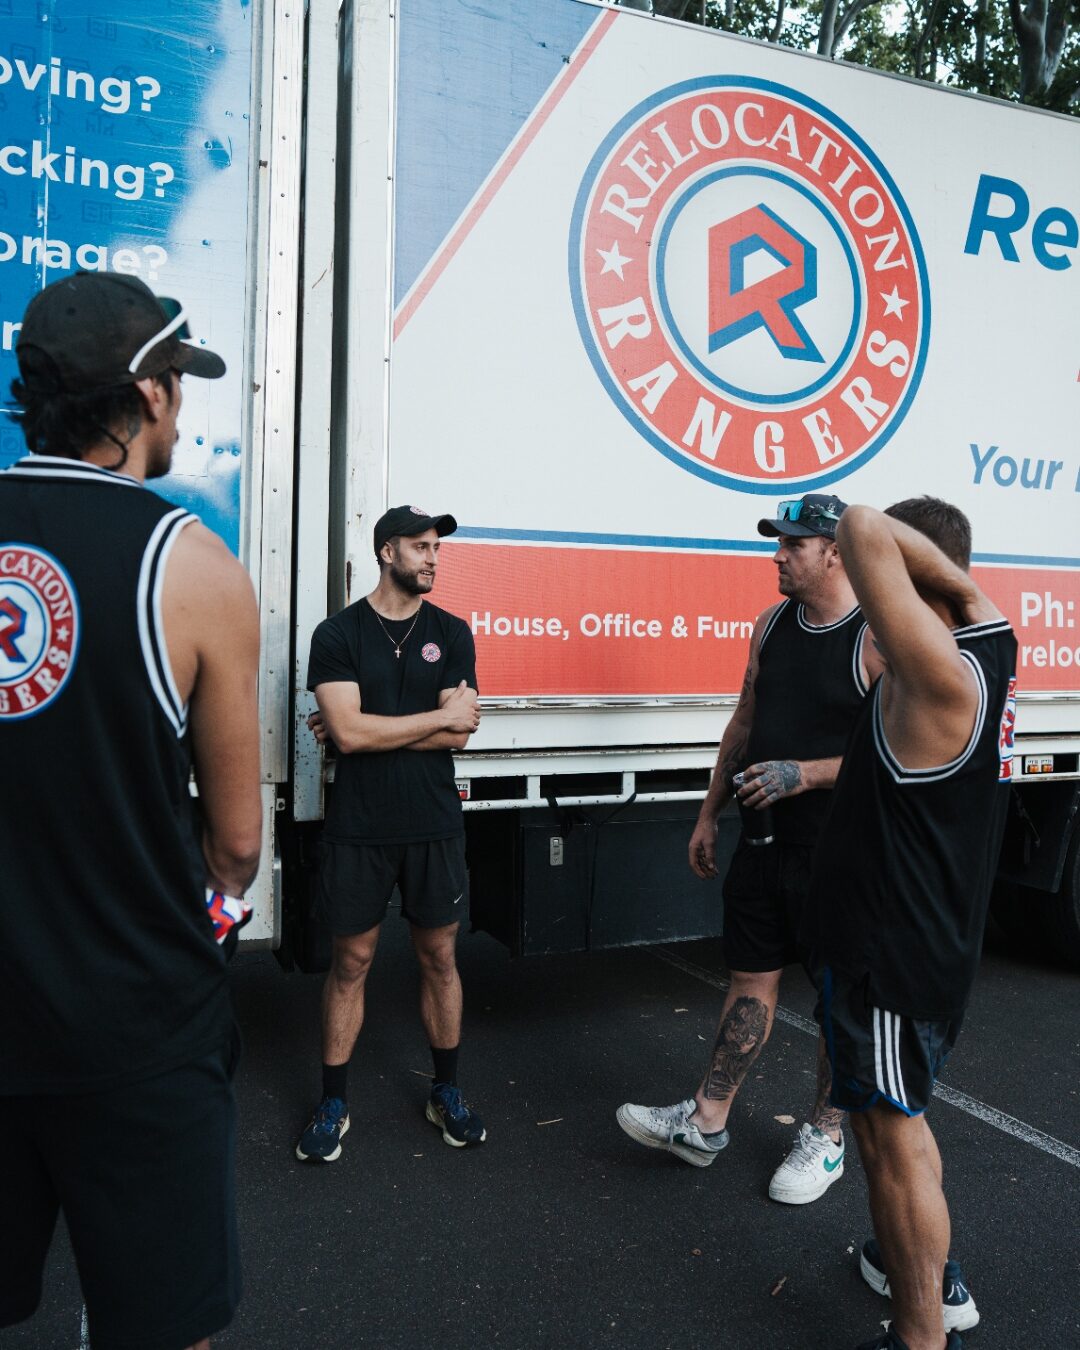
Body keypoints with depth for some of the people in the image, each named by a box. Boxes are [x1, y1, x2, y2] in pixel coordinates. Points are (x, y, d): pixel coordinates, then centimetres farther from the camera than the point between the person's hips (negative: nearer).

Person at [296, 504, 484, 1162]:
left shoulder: (451, 633, 3)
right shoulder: (338, 634, -3)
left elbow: (459, 735, -7)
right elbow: (348, 731, -16)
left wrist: (372, 731, -12)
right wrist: (437, 717, -10)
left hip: (435, 824, 2)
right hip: (360, 828, -2)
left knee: (440, 956, 12)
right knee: (351, 961, 8)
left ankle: (447, 1090, 29)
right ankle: (334, 1103, 24)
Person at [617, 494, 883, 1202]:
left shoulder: (879, 639, -15)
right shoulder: (772, 625, 7)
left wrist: (806, 774, -24)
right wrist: (710, 812, 16)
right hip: (765, 839, 6)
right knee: (753, 979, 14)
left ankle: (827, 1137, 28)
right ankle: (706, 1123, 25)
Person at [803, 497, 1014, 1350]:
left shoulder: (939, 673, -27)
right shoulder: (988, 651, 1)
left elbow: (863, 532, -34)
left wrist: (956, 580, -22)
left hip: (894, 952, -10)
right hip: (919, 937, 10)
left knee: (892, 1135, 5)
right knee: (893, 1119, 25)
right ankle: (930, 1276, 45)